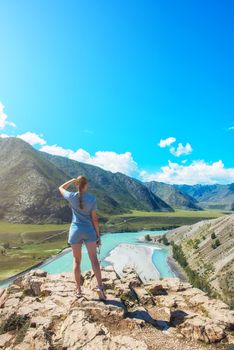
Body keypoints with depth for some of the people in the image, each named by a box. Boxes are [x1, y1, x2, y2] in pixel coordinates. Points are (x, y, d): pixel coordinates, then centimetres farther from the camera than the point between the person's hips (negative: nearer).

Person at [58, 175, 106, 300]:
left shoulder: (72, 196, -8)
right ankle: (100, 286, -9)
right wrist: (98, 235, 3)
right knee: (94, 259, 0)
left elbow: (61, 188, 15)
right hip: (89, 230, -1)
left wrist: (73, 180, 6)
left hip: (75, 230, 1)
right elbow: (94, 218, -5)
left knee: (77, 260, 12)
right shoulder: (92, 198, -8)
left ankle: (78, 289, 18)